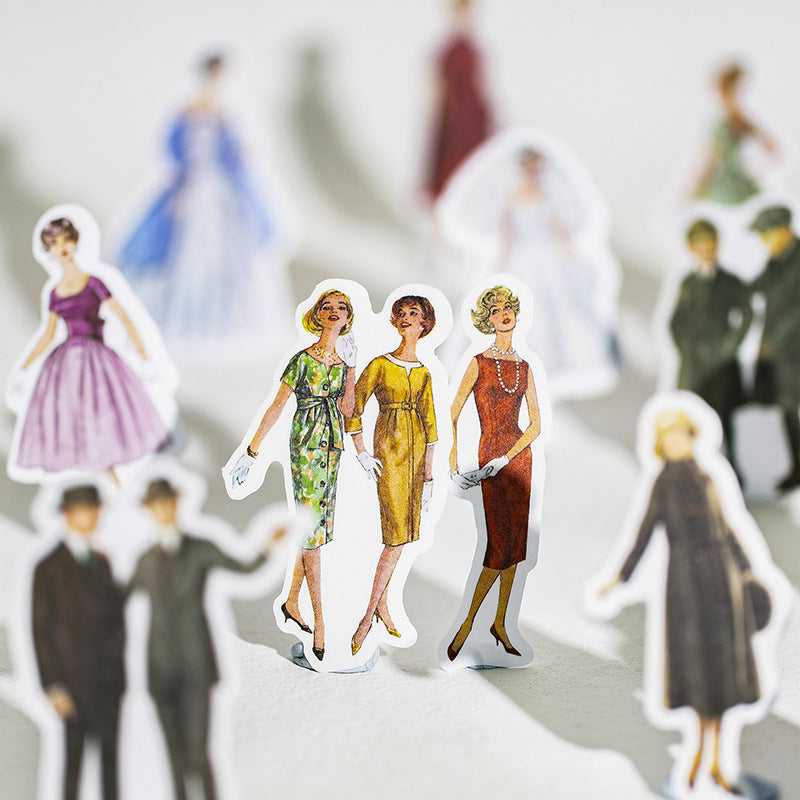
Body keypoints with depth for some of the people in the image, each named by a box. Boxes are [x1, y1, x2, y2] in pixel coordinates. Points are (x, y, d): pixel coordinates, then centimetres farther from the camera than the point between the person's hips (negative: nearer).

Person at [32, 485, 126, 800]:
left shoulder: (102, 562, 14)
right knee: (74, 756, -2)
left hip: (109, 679, 5)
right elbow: (41, 630, -6)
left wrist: (119, 667, 6)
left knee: (110, 757, 6)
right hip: (75, 683, -5)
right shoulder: (49, 568, -4)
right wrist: (54, 687, -12)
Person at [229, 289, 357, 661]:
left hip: (332, 445, 6)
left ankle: (292, 602, 25)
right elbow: (276, 408, -6)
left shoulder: (345, 359, 7)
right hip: (306, 444, -6)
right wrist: (251, 452, -7)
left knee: (315, 524, 11)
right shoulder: (303, 359, -10)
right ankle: (319, 620, -7)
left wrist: (350, 369, 6)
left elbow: (347, 409, 12)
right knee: (312, 526, -7)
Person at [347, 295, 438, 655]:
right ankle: (372, 613, -8)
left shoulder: (423, 374, 12)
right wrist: (362, 455, -7)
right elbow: (352, 409, 0)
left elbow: (430, 425, 12)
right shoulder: (380, 365, -1)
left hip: (415, 450, 5)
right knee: (397, 534, -13)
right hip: (388, 447, -5)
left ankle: (380, 604, 18)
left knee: (400, 533, 7)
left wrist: (428, 475, 7)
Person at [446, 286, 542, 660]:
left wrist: (506, 458, -9)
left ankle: (501, 623, 15)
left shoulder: (524, 367, 9)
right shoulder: (479, 363, -4)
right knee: (500, 545, -11)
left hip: (518, 454, 5)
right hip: (489, 452, -5)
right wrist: (452, 464, -16)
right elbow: (451, 416, -7)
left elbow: (536, 424, 6)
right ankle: (467, 623, -2)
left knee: (515, 542, 6)